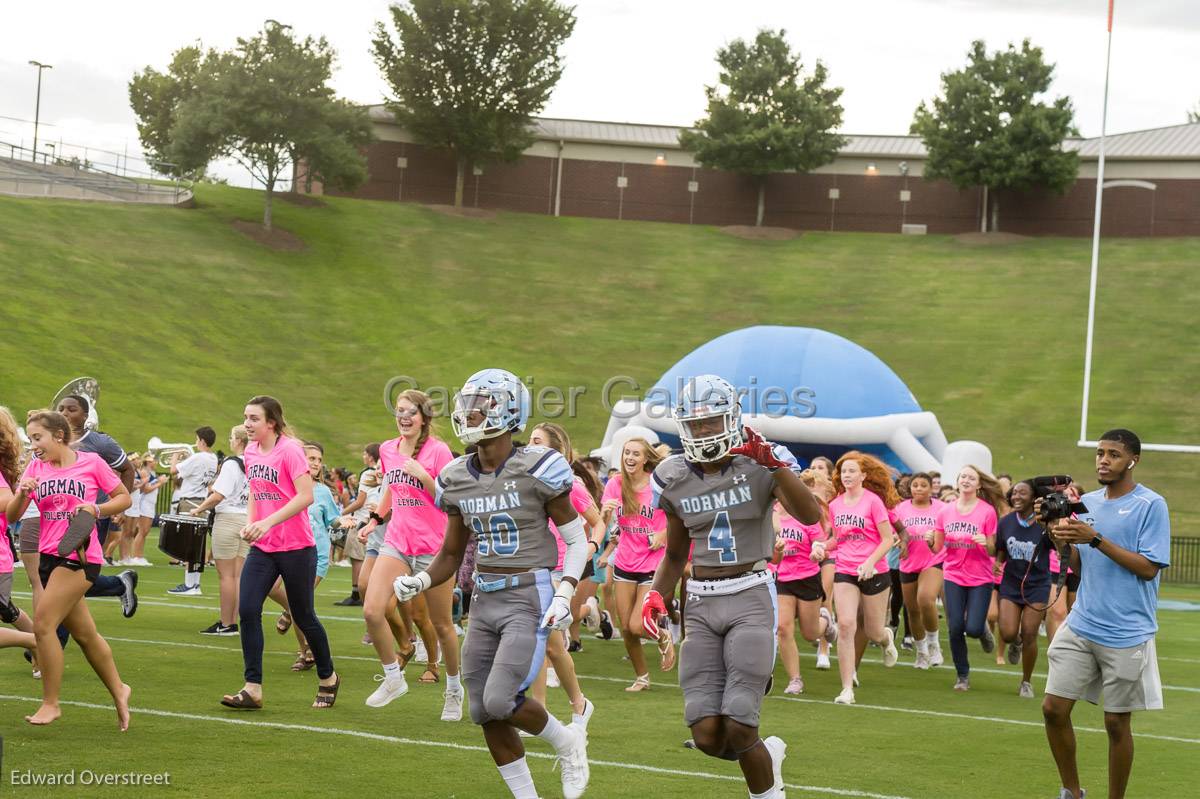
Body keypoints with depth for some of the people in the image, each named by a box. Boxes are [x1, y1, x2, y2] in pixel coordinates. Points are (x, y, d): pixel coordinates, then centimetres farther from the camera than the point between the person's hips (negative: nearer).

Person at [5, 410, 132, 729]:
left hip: (81, 556, -5)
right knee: (84, 633, 12)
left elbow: (124, 497, 3)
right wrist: (22, 493, -16)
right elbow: (11, 516, 4)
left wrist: (96, 509, -13)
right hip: (49, 556, 5)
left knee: (43, 622, -15)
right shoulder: (35, 467, 7)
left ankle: (50, 703, -5)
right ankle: (118, 690, 30)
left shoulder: (91, 462, -5)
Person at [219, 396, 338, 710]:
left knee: (304, 616, 5)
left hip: (296, 547, -6)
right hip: (262, 547, 6)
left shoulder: (290, 449, -14)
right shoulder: (251, 452, 8)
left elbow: (306, 496, -22)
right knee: (247, 610, -10)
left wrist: (268, 522, -27)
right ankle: (253, 689, -7)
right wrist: (250, 522, 2)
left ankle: (328, 678, 28)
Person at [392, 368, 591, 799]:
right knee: (485, 713, 6)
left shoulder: (537, 469, -12)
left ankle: (567, 740, 12)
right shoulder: (457, 479, 5)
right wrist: (418, 581, -6)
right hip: (485, 600, 6)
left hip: (530, 597, -6)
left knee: (500, 701, -17)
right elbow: (451, 555, 13)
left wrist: (565, 594, -16)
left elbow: (577, 540, -4)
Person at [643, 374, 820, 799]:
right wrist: (656, 596, 2)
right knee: (708, 738, -3)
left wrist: (772, 463, -31)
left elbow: (811, 515, -24)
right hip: (701, 605, 4)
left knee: (738, 732, -13)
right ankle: (769, 754, 30)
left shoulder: (759, 465, -6)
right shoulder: (676, 480, 6)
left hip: (751, 598, -4)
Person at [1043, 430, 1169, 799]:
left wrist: (1096, 539, -20)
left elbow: (1149, 568, -15)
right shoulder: (1087, 502, 10)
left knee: (1117, 722, 2)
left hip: (1126, 635, -6)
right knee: (1054, 708, 2)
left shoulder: (1151, 505, -9)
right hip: (1081, 626, 6)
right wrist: (1064, 542, -4)